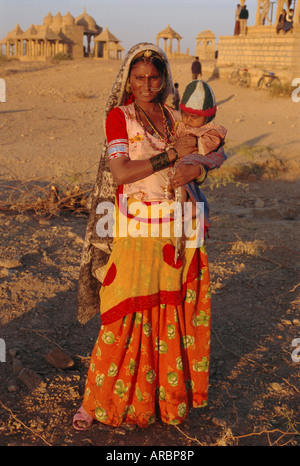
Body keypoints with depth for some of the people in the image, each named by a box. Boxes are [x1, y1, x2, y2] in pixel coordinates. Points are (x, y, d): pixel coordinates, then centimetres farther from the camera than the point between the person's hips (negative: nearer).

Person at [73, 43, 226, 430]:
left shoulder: (174, 117, 11)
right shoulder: (118, 115, -4)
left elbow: (219, 151, 8)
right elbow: (120, 172, -16)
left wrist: (199, 166, -14)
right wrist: (172, 154, -15)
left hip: (176, 225, 5)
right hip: (136, 227, -4)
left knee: (171, 307, 11)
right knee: (127, 313, -2)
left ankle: (167, 390, 28)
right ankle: (98, 399, 13)